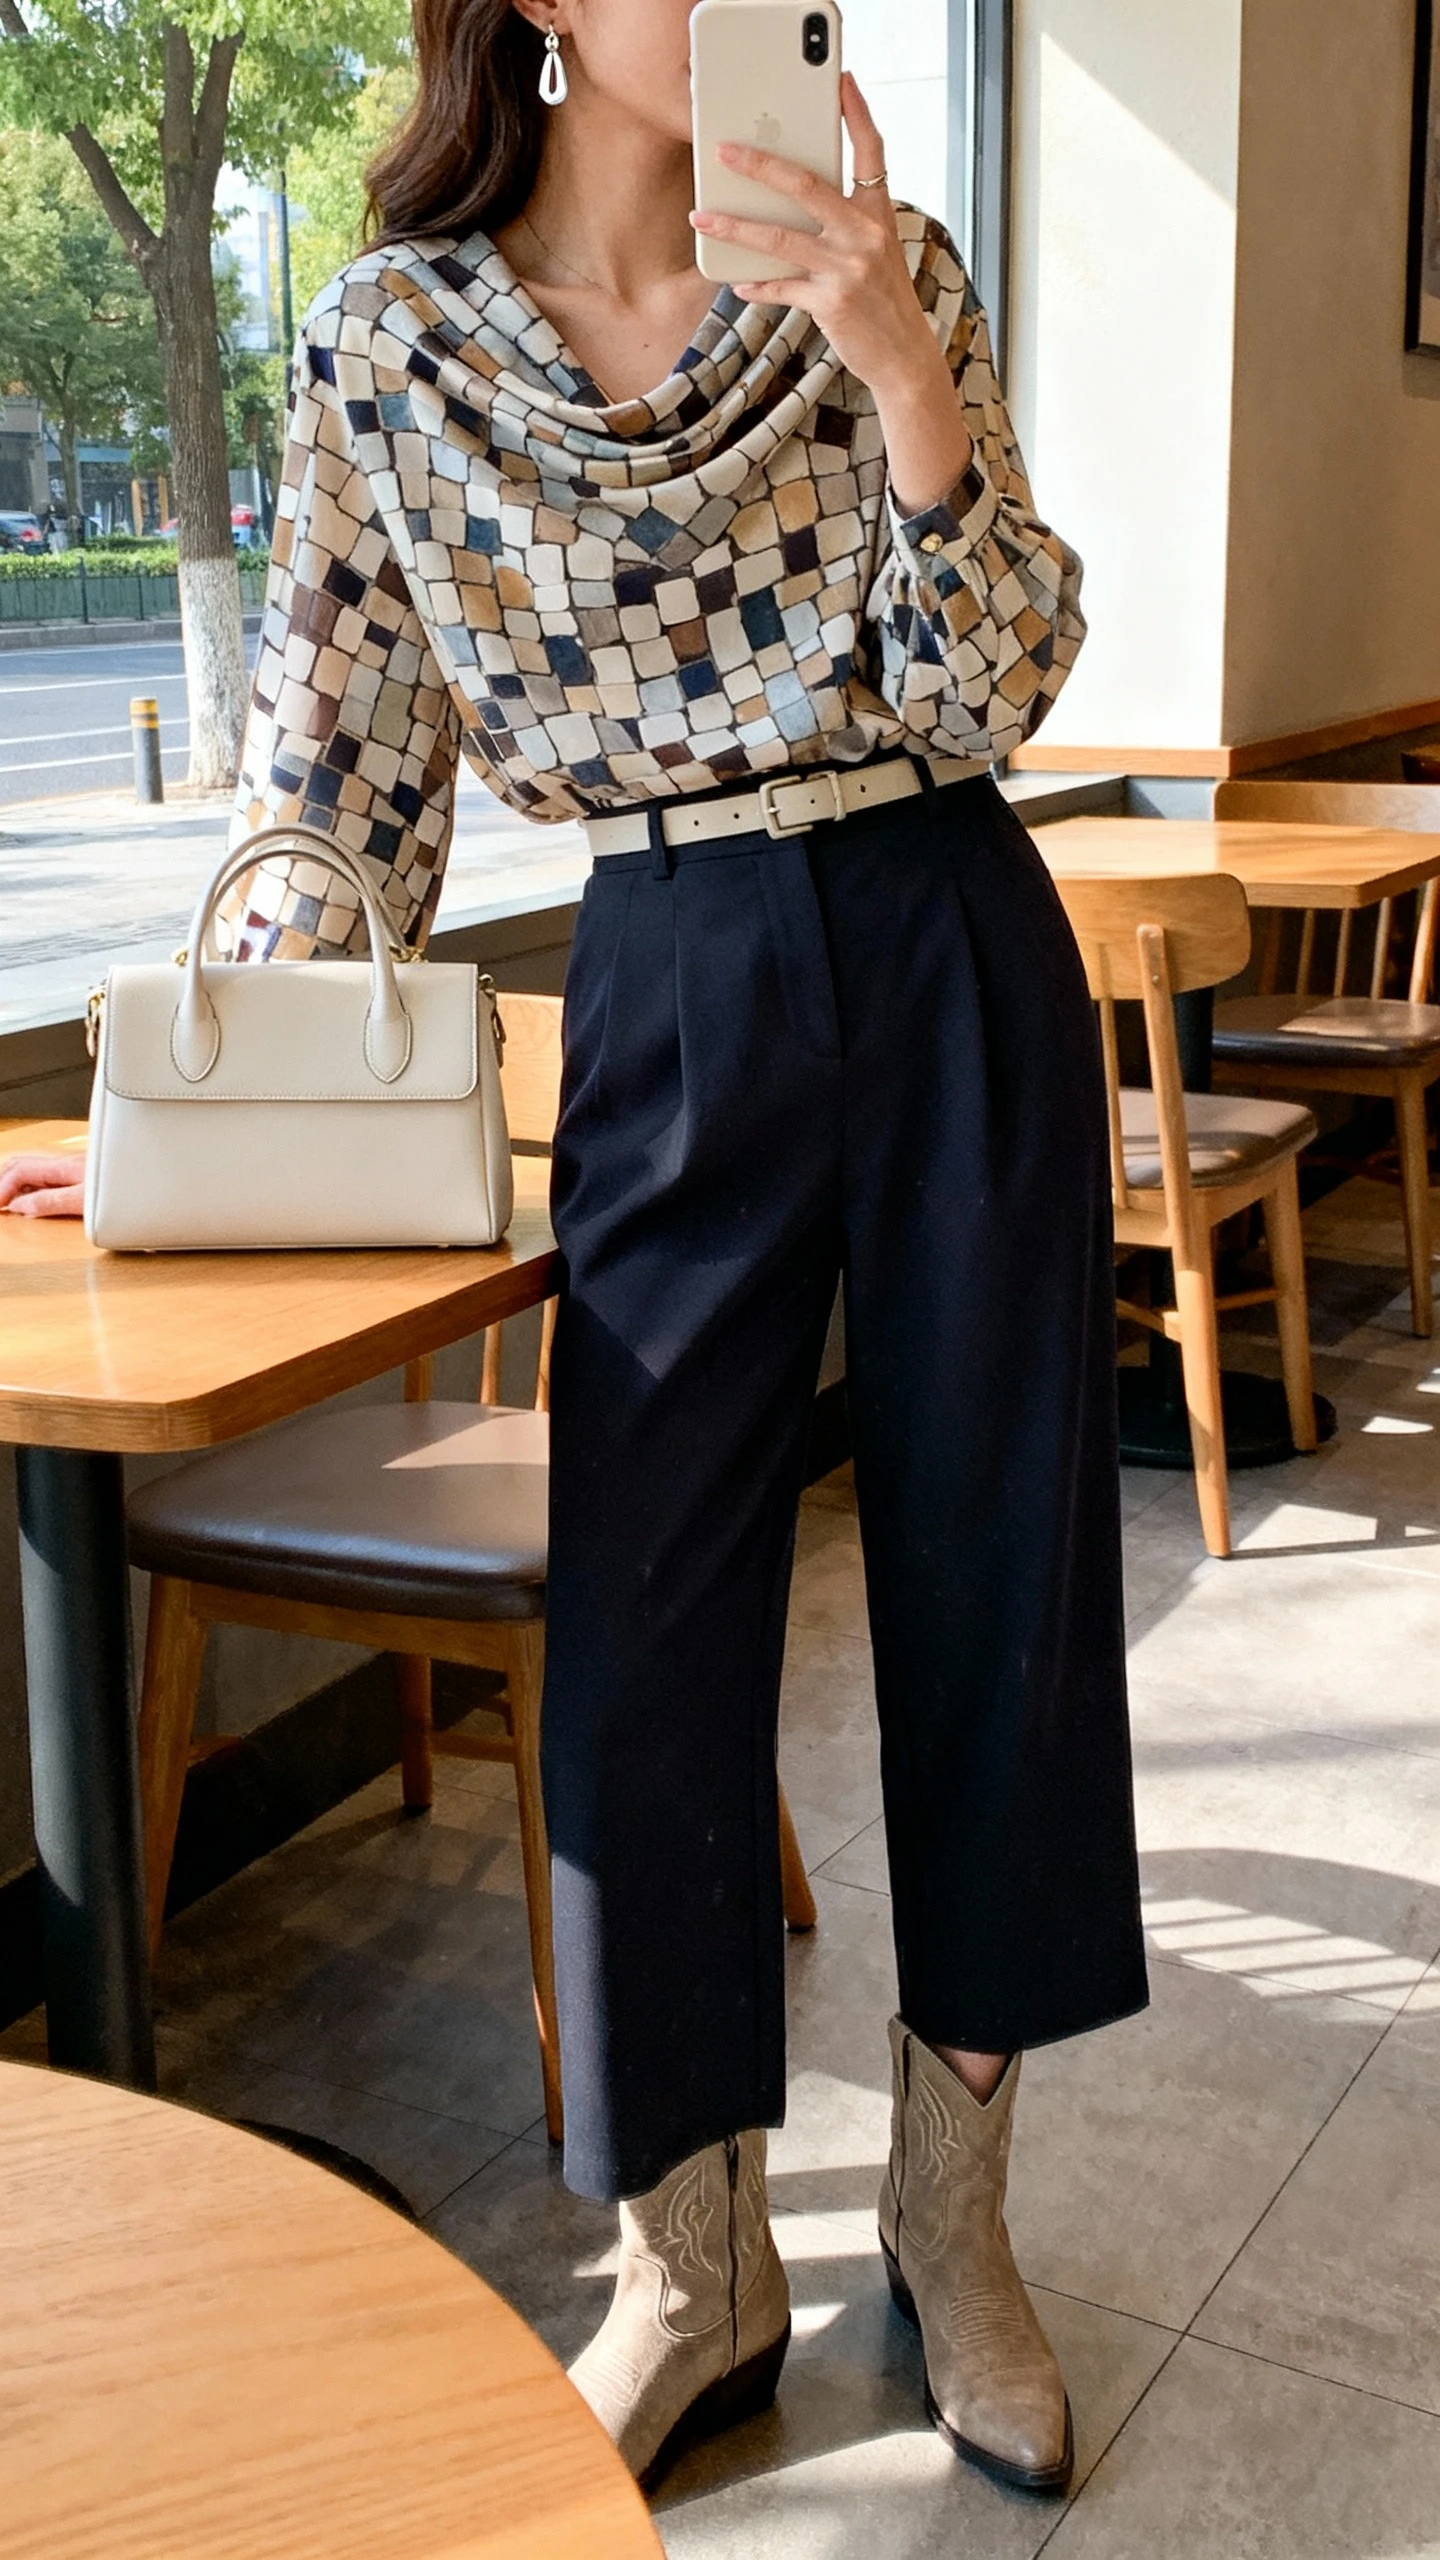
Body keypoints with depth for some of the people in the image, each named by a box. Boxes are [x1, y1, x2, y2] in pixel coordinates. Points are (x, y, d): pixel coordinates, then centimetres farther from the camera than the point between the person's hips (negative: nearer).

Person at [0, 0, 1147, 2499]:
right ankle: (693, 2272, 20)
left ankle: (952, 2212, 26)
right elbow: (345, 780, 5)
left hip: (949, 954, 1)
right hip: (671, 993, -1)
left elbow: (992, 691, -5)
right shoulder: (385, 349, 1)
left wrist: (894, 366, -17)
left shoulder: (887, 270, 2)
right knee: (644, 1609, -1)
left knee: (1003, 1566, 5)